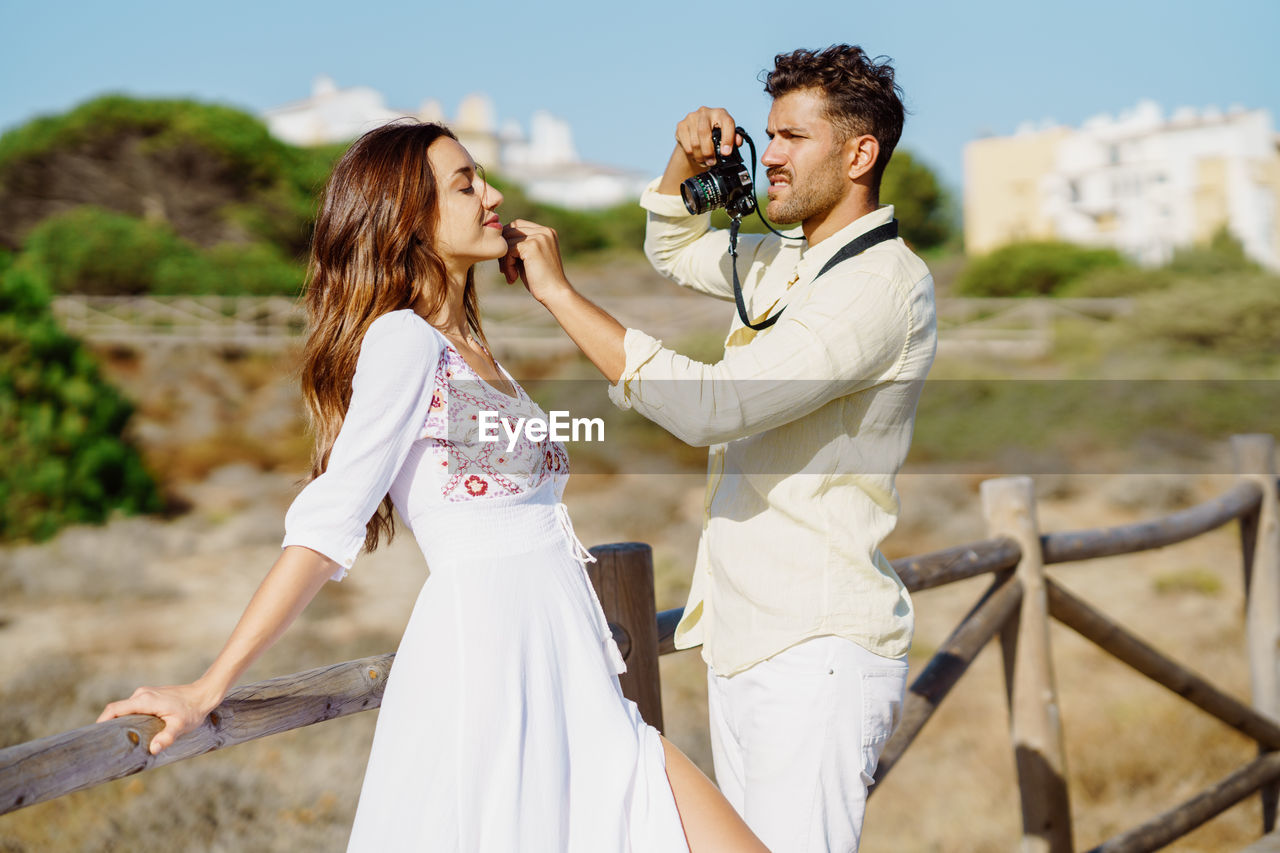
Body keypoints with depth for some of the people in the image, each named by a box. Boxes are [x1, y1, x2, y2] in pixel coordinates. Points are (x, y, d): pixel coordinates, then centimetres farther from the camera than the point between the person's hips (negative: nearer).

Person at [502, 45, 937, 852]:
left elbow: (710, 405, -25)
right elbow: (675, 247, 34)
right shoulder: (784, 262, 14)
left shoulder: (883, 283, -15)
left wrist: (558, 290, -19)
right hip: (744, 642, 9)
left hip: (817, 654, -9)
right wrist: (690, 157, 11)